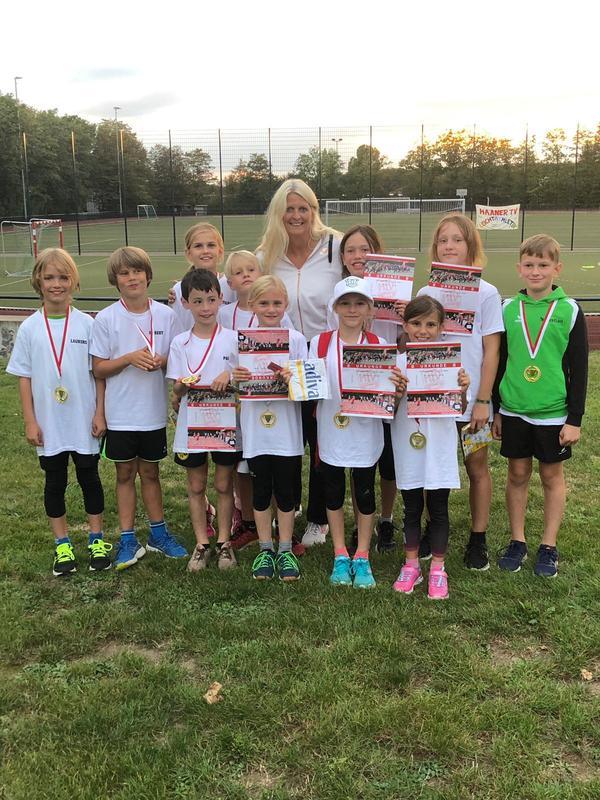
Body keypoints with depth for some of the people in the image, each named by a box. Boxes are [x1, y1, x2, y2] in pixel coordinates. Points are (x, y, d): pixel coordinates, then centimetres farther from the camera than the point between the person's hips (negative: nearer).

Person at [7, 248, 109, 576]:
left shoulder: (87, 324, -4)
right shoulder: (29, 328, -2)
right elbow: (24, 377, 1)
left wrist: (100, 413, -4)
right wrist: (30, 422, -3)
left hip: (84, 423, -1)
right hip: (49, 425, 1)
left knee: (89, 478, 11)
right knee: (54, 482, 11)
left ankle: (97, 540, 26)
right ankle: (62, 545, 26)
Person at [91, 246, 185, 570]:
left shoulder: (165, 315, -2)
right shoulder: (106, 318, -6)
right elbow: (98, 368, -4)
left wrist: (162, 361, -17)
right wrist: (129, 358, -20)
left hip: (153, 412, 1)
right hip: (120, 414, -1)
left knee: (150, 472, 15)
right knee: (125, 474, 10)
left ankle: (158, 532, 29)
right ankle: (128, 540, 21)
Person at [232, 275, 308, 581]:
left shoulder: (296, 339, -2)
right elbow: (238, 385, 5)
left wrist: (293, 379, -24)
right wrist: (235, 378, -18)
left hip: (287, 429, -1)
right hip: (256, 430, 1)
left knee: (285, 490, 8)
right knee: (261, 490, 11)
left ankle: (285, 550, 23)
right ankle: (265, 550, 25)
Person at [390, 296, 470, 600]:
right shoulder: (396, 362, -4)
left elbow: (459, 409, 1)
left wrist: (462, 390, -18)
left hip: (439, 447, 0)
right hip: (408, 447, 1)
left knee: (438, 509, 9)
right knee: (412, 509, 13)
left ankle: (438, 570, 23)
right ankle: (411, 566, 28)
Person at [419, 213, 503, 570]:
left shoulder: (486, 293, -5)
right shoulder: (426, 293, 3)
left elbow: (491, 351, -7)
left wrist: (483, 400, -10)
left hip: (471, 399, -2)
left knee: (477, 467, 9)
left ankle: (478, 539, 22)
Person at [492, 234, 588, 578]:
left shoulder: (569, 311, -6)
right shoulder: (508, 310, 2)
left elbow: (579, 370, -4)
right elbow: (499, 363, 8)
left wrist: (575, 419, -7)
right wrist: (496, 410, 8)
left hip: (553, 413, -2)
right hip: (514, 411, 2)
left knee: (552, 476, 9)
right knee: (518, 475, 10)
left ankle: (549, 547, 21)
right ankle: (517, 541, 23)